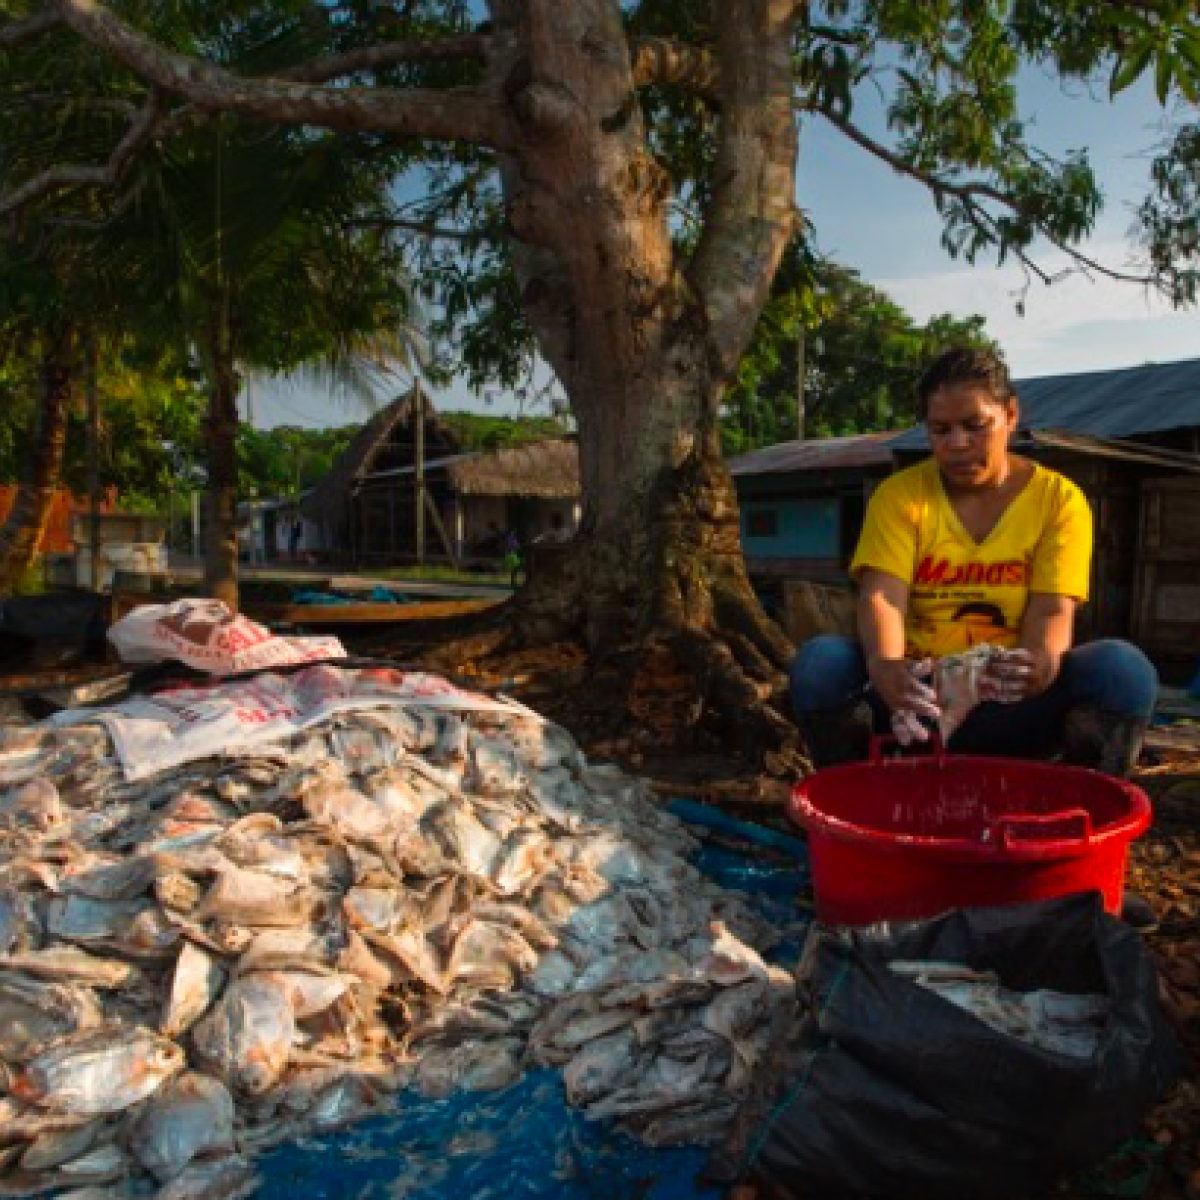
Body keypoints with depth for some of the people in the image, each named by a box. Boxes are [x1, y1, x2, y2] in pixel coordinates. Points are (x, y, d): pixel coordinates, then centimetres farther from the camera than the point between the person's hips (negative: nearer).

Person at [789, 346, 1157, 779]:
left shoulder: (1059, 498, 0)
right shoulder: (899, 494, -1)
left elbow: (1053, 611, -11)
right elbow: (881, 597, -15)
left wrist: (1038, 665, -37)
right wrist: (886, 670, -38)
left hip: (1016, 706, 0)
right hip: (919, 690, 0)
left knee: (1125, 670, -28)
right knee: (819, 662, -29)